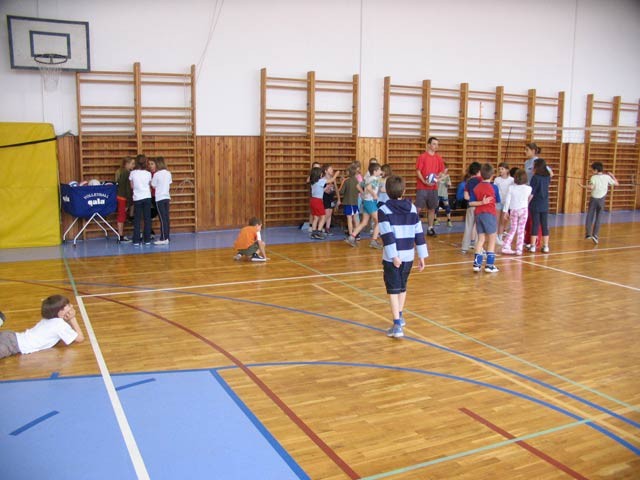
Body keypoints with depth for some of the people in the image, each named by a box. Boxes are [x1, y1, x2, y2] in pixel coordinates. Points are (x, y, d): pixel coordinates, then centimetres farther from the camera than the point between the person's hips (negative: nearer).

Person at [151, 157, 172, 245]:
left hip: (159, 198, -5)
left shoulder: (156, 175, -11)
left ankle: (163, 238, -4)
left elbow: (153, 186, -4)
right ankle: (166, 237, 11)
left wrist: (151, 179, 11)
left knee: (162, 219, -5)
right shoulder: (168, 173, 4)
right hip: (167, 197, 5)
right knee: (166, 218, 8)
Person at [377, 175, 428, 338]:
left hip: (392, 257, -4)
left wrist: (393, 256, -18)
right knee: (402, 286, 23)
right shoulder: (412, 208, 5)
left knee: (393, 290, 0)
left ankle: (397, 325, -8)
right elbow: (419, 233, 5)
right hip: (408, 256, 5)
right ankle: (399, 316, 40)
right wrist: (422, 255, 9)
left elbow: (387, 235, -16)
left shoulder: (384, 210, -7)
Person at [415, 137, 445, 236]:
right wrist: (424, 181, -20)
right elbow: (418, 171, -8)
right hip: (422, 187, -5)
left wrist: (438, 176, -5)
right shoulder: (422, 157, -5)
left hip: (434, 188, 5)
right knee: (418, 208, -7)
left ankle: (430, 228, 18)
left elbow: (441, 171, 16)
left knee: (432, 209, 9)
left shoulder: (438, 158, 9)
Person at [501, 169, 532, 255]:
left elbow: (507, 200, -4)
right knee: (521, 230, 4)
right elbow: (529, 197, 10)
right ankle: (519, 249, 4)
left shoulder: (511, 188, -7)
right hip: (524, 209, -1)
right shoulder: (528, 188, -8)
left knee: (513, 229, 13)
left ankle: (506, 246, 7)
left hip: (513, 210, 1)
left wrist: (505, 210, 5)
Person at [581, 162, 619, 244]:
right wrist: (612, 175, 20)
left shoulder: (593, 177, -7)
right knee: (598, 218, 6)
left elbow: (591, 187, -23)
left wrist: (583, 186, -9)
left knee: (589, 217, 6)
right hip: (601, 200, 2)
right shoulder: (607, 177, 1)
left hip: (593, 199, -2)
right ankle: (595, 235, 0)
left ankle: (588, 233, 0)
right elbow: (616, 183, 10)